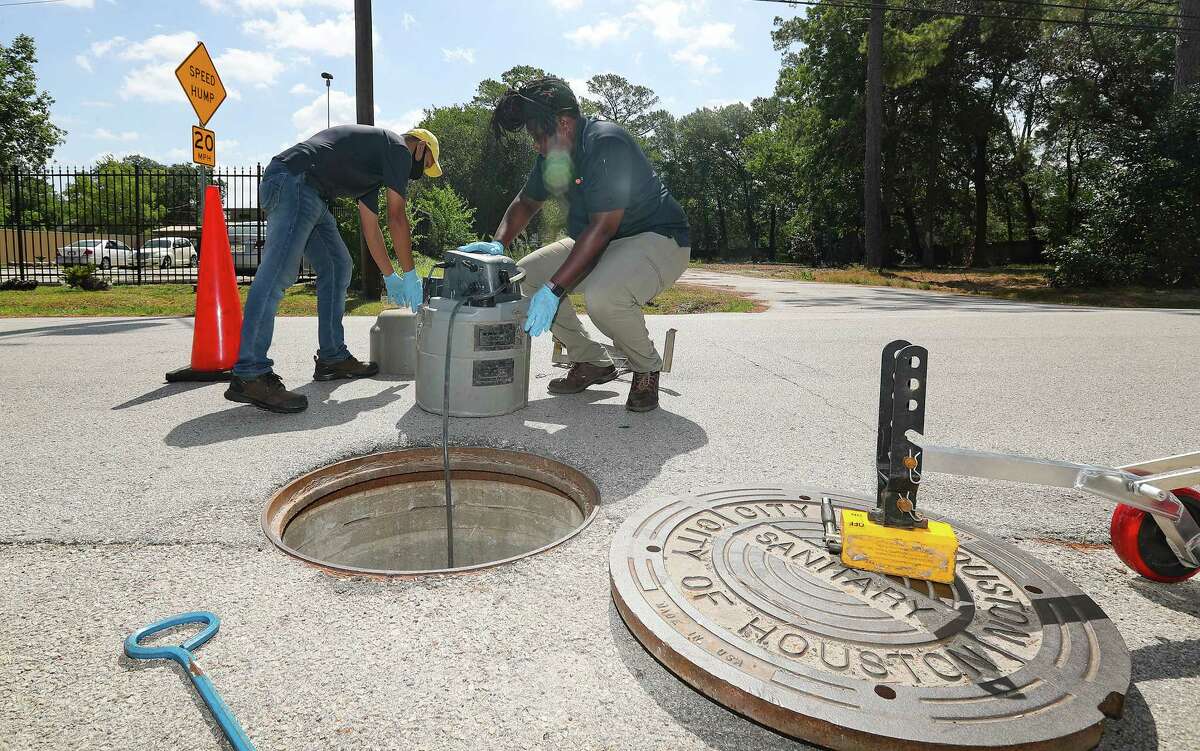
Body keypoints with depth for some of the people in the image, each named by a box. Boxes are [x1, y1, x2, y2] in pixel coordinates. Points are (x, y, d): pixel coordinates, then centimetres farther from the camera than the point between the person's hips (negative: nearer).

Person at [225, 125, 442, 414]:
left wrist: (390, 277, 34)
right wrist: (410, 275, 6)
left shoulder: (374, 164, 31)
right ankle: (249, 376, -22)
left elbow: (371, 228, 33)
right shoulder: (398, 148, 5)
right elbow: (397, 218, 0)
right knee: (277, 274, -18)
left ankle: (332, 358, 15)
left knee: (337, 268, 12)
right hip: (293, 181, -11)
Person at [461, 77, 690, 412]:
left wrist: (553, 289, -32)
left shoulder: (607, 143, -25)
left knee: (601, 295, -38)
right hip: (597, 243, 9)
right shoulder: (554, 152, 4)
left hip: (659, 238, -9)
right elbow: (526, 202, 17)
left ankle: (647, 369, -7)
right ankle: (592, 361, 9)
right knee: (523, 275, 0)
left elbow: (602, 228, -31)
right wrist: (497, 244, -2)